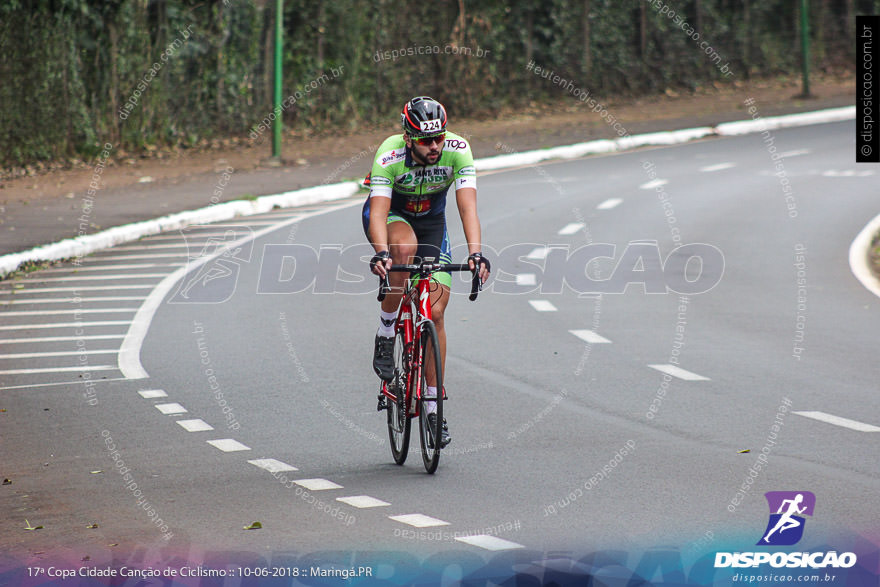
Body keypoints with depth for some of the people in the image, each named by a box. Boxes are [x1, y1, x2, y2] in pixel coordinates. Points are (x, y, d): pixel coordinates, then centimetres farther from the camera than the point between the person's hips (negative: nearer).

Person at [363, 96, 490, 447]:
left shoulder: (457, 150, -29)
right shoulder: (389, 155, -33)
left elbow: (467, 204, -37)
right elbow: (378, 211, -42)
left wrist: (475, 253, -52)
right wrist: (381, 254, -60)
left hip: (431, 221, 2)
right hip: (391, 215, -2)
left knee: (435, 312, -7)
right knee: (405, 247, -39)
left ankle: (433, 408, 2)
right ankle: (385, 335, -19)